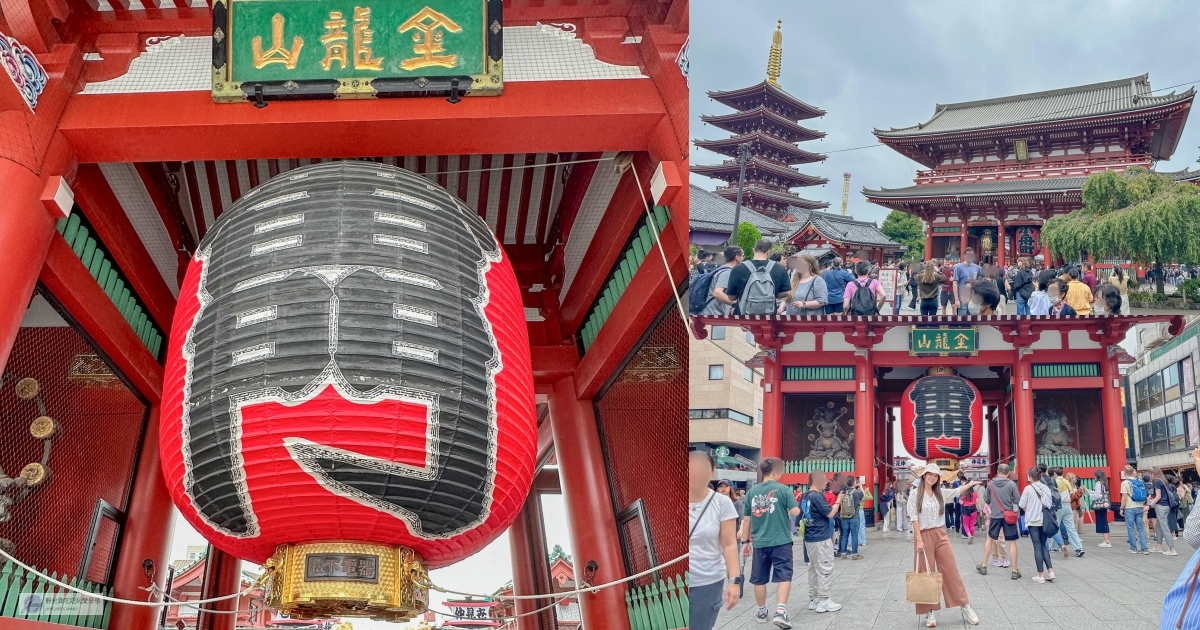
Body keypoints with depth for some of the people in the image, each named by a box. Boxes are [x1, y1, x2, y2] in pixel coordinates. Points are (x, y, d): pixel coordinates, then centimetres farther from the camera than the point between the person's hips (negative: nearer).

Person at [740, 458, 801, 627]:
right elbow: (795, 511, -11)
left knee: (759, 579, 14)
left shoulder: (752, 491, 6)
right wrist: (786, 510, 11)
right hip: (781, 541, -3)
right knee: (783, 576, -1)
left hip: (759, 542, 4)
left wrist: (746, 541, 17)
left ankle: (762, 612, 25)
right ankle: (780, 611, -16)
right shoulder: (782, 489, -5)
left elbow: (747, 519, 9)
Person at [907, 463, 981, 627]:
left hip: (940, 535, 3)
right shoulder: (915, 494, -4)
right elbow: (914, 518, -8)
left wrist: (970, 484, 42)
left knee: (951, 572, 4)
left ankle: (966, 606, 11)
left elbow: (957, 491, 28)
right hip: (924, 536, -3)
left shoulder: (941, 493, 8)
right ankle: (929, 612, 7)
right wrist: (919, 539, -14)